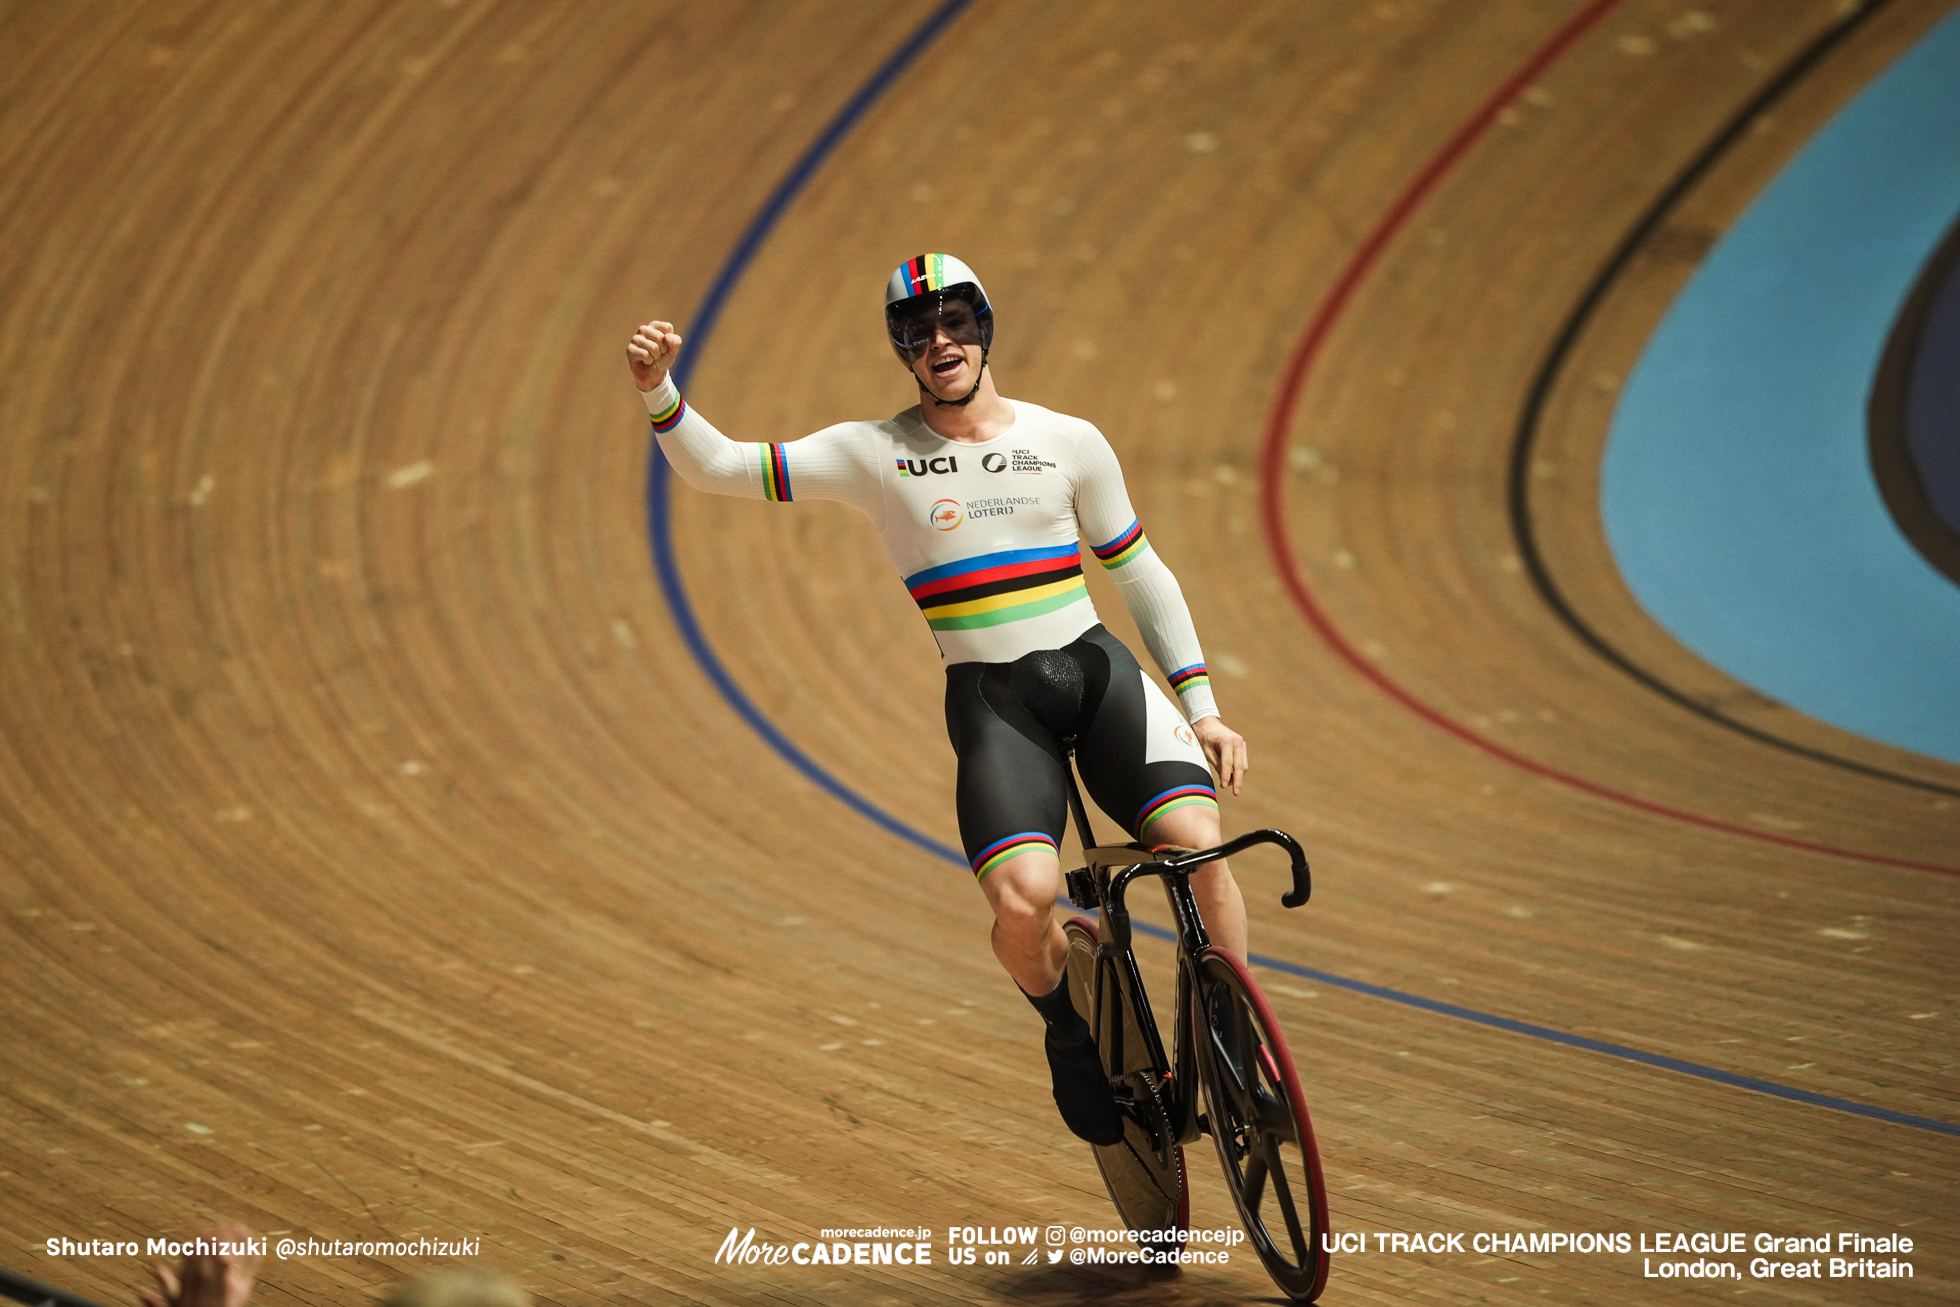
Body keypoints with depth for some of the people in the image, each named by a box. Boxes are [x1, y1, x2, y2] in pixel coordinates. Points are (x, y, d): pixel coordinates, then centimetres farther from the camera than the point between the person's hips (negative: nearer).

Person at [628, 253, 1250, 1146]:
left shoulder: (1068, 441, 7)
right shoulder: (873, 453, 3)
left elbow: (1141, 575, 15)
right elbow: (718, 469, 0)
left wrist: (1201, 706, 10)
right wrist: (658, 393, -18)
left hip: (1099, 671, 1)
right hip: (992, 702, -1)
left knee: (1197, 844, -25)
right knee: (1023, 900, -26)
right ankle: (1071, 1032, 9)